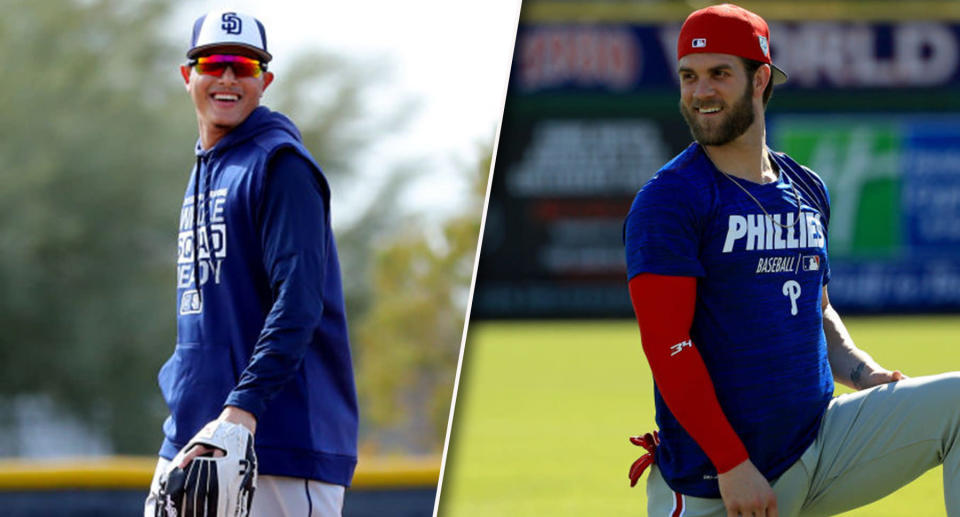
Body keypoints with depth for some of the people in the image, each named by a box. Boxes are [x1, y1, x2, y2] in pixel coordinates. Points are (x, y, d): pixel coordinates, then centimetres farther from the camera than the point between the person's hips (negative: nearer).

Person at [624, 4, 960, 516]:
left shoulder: (808, 191, 14)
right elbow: (666, 344, -16)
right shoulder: (667, 200, -8)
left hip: (821, 447, 6)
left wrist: (864, 374, 7)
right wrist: (732, 465, -21)